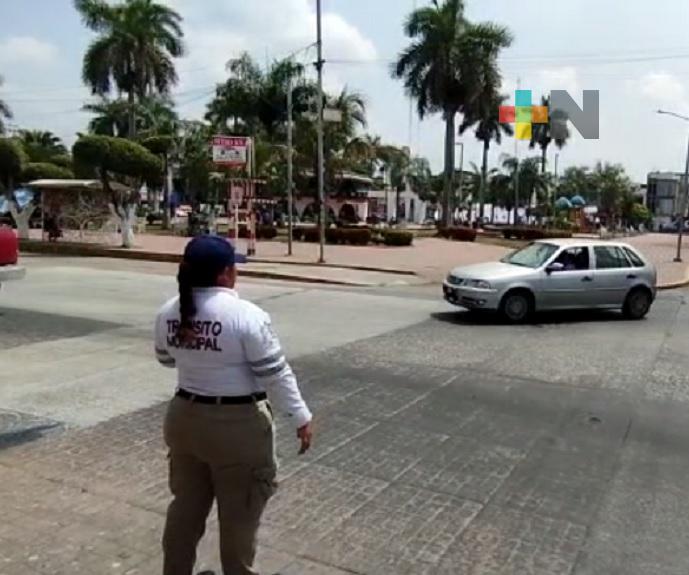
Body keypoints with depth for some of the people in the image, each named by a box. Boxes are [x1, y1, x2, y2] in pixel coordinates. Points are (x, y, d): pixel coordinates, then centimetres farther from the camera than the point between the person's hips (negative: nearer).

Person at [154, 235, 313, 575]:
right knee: (238, 514, 12)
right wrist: (301, 418, -7)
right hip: (237, 426, -6)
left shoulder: (169, 313, -2)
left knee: (186, 506, 22)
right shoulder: (246, 316, -21)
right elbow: (275, 373, -17)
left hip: (184, 418, 6)